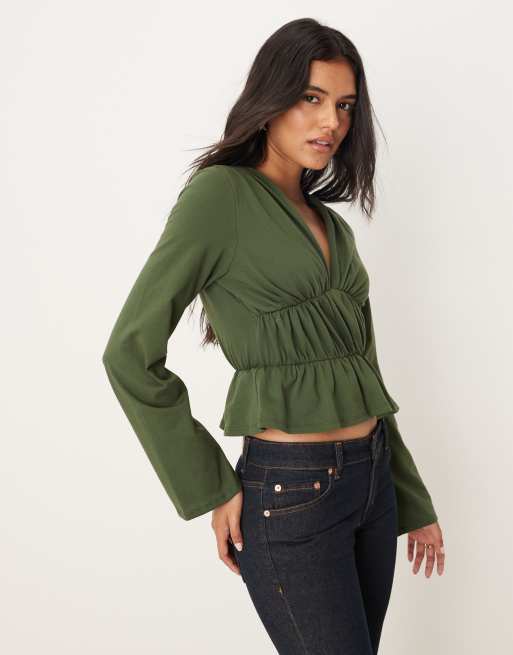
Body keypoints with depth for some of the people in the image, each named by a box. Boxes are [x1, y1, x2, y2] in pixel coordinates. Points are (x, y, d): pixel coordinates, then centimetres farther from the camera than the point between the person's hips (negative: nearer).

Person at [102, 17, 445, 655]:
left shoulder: (333, 227, 13)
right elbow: (131, 354, -11)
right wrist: (209, 491, -8)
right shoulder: (219, 194, -8)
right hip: (289, 493, -7)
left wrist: (414, 501, 17)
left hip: (371, 482, 7)